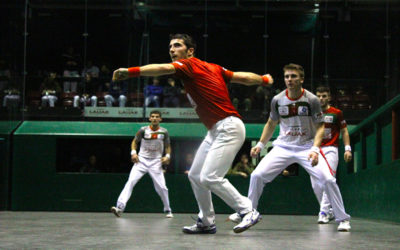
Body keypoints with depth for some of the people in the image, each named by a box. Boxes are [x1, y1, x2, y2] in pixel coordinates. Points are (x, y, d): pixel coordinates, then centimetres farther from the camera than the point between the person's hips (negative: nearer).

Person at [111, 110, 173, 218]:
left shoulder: (164, 132, 0)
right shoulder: (143, 130, -3)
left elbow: (168, 146, 12)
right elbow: (135, 141, 11)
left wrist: (167, 156, -6)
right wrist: (133, 152, -5)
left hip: (156, 162, 0)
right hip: (141, 160, 0)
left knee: (162, 187, -4)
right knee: (131, 181, -17)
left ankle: (168, 210, 19)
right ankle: (120, 207, -24)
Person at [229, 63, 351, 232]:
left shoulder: (311, 100, -13)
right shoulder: (277, 100, -4)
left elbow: (320, 126, -8)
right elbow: (271, 124, 13)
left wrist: (315, 149, -22)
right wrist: (260, 144, 6)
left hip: (307, 147, -3)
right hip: (283, 147, 3)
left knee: (328, 179, -19)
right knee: (257, 175, -7)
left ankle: (343, 219, -1)